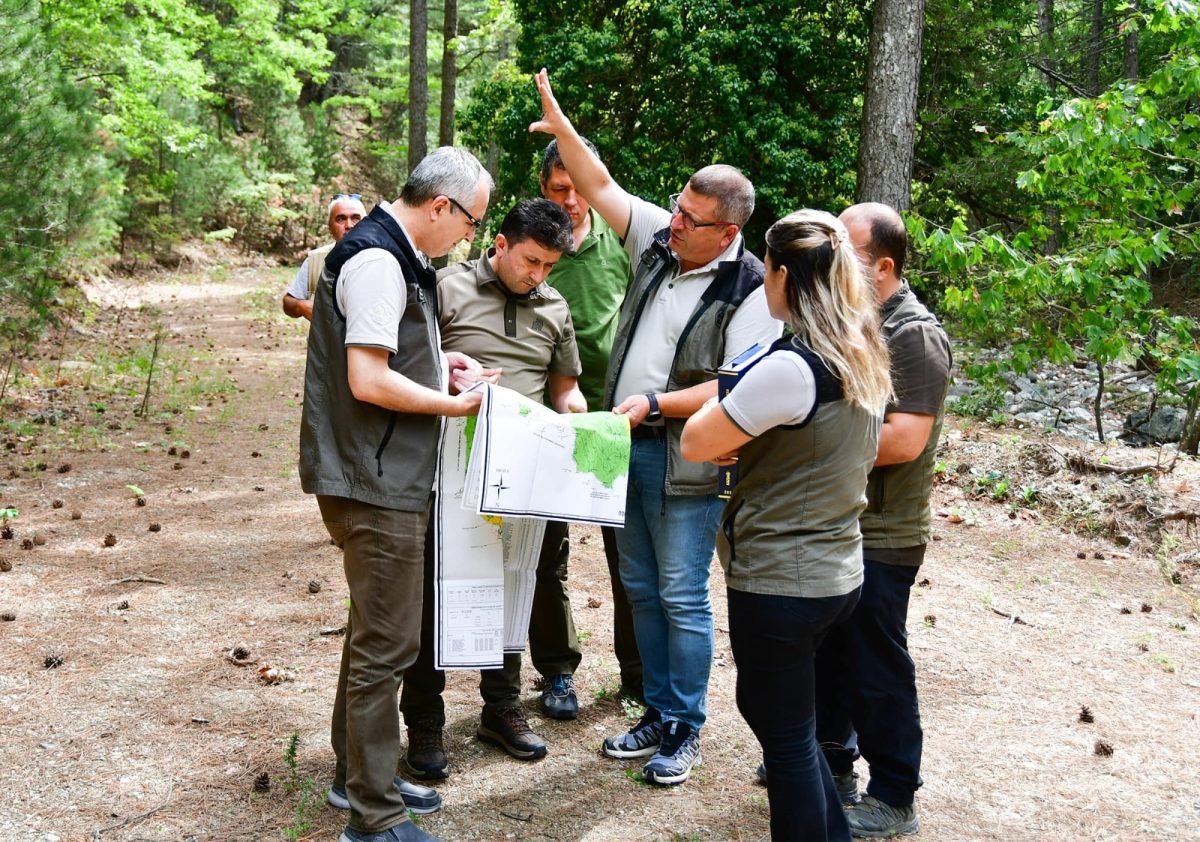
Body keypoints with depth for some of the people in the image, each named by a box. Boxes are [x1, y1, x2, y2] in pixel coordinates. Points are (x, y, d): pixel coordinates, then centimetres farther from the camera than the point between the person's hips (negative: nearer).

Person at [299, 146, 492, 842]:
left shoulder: (396, 255, 14)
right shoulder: (379, 263, -19)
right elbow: (369, 381, -24)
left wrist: (440, 363, 9)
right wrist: (452, 404, -12)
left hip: (386, 479, 11)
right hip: (376, 485, -11)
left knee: (376, 631, 20)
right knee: (387, 643, -4)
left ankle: (358, 773, 34)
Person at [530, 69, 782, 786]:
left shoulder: (751, 289, -14)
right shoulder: (659, 237, 4)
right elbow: (602, 188, 11)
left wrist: (654, 404, -22)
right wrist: (560, 124, 0)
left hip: (684, 461, -7)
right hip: (624, 445, 7)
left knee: (681, 597, 1)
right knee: (641, 590, 14)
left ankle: (684, 730, 16)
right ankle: (658, 714, 28)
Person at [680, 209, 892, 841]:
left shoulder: (790, 367, -23)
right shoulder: (865, 360, 4)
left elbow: (695, 444, -15)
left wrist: (727, 404, 3)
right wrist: (746, 439, 4)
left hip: (780, 580, -9)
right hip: (836, 569, 9)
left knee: (787, 737, 6)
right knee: (766, 705, 25)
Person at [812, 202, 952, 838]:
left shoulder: (915, 336, -18)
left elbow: (904, 440, -26)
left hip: (880, 540, -9)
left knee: (876, 667, 2)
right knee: (827, 652, 20)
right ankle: (833, 763, 37)